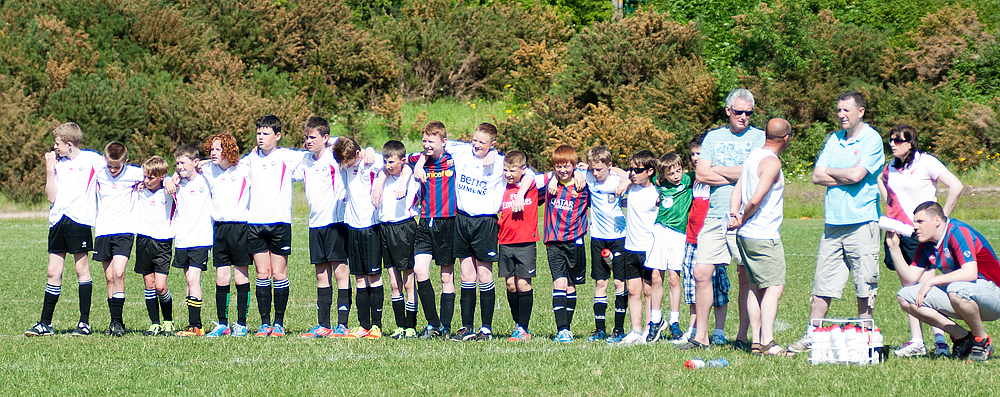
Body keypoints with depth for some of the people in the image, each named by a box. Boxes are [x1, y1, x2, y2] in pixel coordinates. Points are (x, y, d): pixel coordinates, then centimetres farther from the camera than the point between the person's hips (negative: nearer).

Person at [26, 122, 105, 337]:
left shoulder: (92, 159, 1)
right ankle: (45, 323, 7)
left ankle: (85, 322, 4)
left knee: (81, 267, -2)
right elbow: (52, 196, 10)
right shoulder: (58, 163, 16)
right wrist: (49, 170, 4)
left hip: (79, 220, -5)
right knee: (54, 272, 5)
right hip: (58, 220, 5)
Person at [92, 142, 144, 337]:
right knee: (110, 278, 6)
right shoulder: (99, 173, 3)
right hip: (102, 231, 3)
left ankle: (117, 321, -14)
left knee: (118, 274, -17)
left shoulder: (135, 174, -5)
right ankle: (115, 323, 12)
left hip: (124, 231, -3)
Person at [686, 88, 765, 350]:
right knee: (701, 273, -1)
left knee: (746, 276, -1)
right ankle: (701, 336, 7)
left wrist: (717, 171, -2)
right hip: (714, 216, 3)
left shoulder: (759, 137, 4)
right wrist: (736, 175, -5)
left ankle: (743, 335, 7)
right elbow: (701, 174, 3)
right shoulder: (714, 137, 14)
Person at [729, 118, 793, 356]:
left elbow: (738, 189, 13)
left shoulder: (754, 155, 13)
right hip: (764, 236, -9)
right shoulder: (771, 162, -15)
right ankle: (767, 342, -17)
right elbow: (756, 199, -21)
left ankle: (756, 340, 11)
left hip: (745, 235, 9)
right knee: (775, 287, -10)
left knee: (756, 287, 12)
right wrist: (743, 218, -5)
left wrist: (735, 214, 0)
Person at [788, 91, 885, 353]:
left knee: (865, 287, -1)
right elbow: (817, 177, 8)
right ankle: (811, 337, 7)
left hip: (861, 223, -5)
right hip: (833, 222, 5)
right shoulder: (834, 140, 16)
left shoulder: (872, 139, -3)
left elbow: (855, 175, -15)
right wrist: (845, 178, -5)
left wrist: (830, 172, 1)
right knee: (823, 286, 5)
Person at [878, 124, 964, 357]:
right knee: (907, 287, 6)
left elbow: (956, 186, -13)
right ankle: (916, 341, 7)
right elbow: (880, 180, 37)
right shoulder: (892, 167, 12)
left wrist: (942, 218, -11)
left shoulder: (926, 163, -7)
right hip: (896, 230, 6)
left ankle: (939, 338, -13)